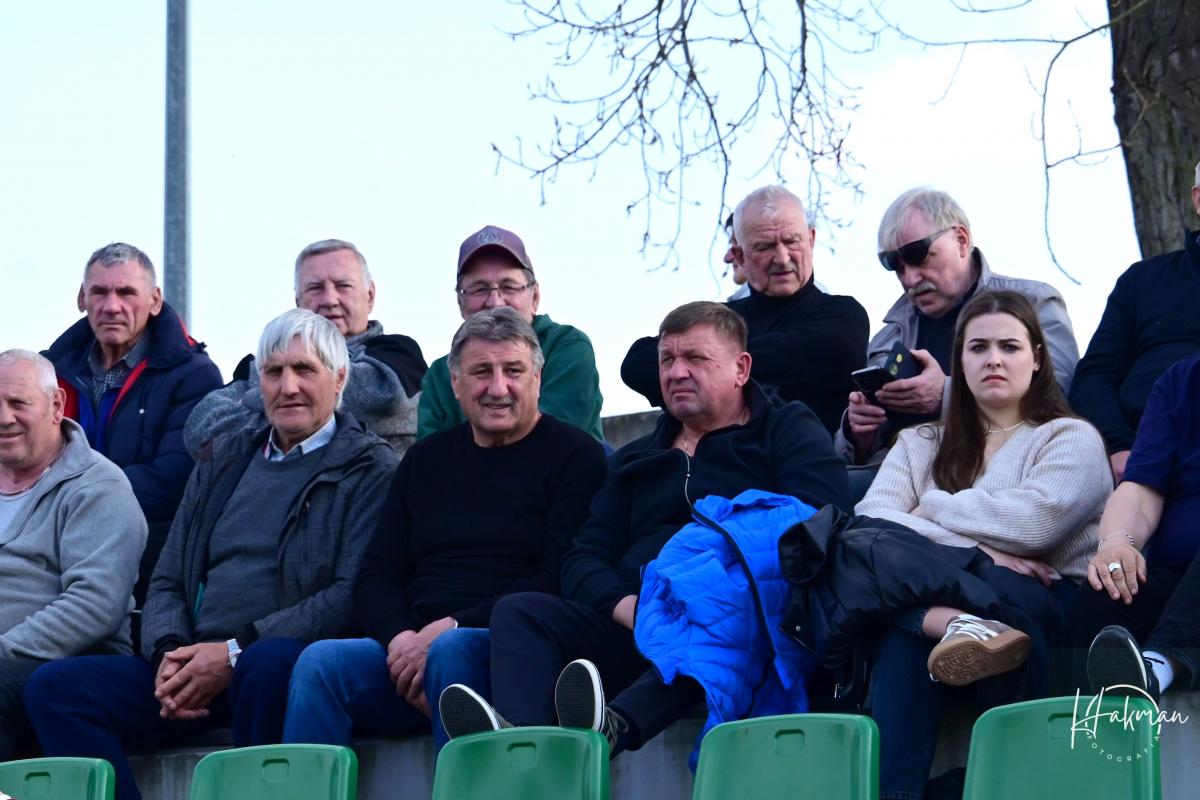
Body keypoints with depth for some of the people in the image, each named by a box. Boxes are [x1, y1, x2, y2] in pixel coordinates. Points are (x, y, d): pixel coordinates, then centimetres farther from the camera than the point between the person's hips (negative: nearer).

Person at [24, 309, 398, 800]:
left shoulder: (369, 470, 5)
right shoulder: (222, 462, 24)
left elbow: (354, 596, -8)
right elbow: (167, 581, 22)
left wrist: (237, 651, -15)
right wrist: (167, 652, -1)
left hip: (295, 662, -6)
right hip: (194, 668, 6)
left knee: (266, 664, -41)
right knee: (54, 686, -15)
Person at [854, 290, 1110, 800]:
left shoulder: (1071, 438, 13)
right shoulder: (920, 445, 25)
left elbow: (1033, 520, -9)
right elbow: (870, 521, 3)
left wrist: (933, 508, 5)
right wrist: (976, 551, -12)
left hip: (1046, 600, -3)